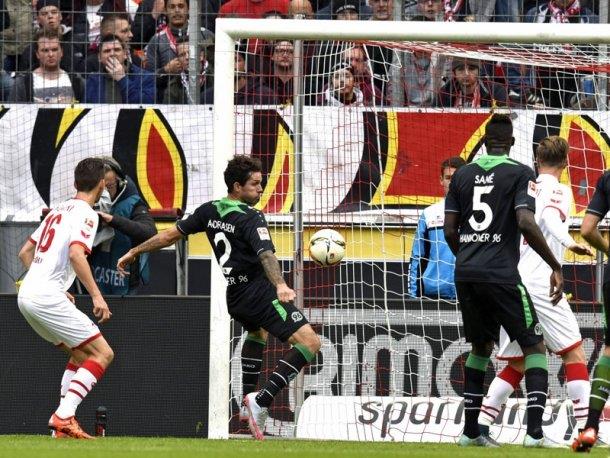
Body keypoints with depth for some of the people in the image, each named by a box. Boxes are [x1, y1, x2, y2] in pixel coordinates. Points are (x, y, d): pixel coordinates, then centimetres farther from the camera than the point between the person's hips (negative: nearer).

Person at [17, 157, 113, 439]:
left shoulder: (58, 211, 21)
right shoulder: (85, 214, -6)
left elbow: (25, 253, 26)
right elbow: (76, 254, -22)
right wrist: (97, 296, -21)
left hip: (27, 295, 9)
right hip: (47, 297, -9)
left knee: (81, 355, 20)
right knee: (103, 353, -7)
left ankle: (64, 421, 11)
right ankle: (64, 416, -20)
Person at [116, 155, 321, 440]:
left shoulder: (210, 211, 6)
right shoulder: (251, 219, -15)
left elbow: (172, 234, 13)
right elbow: (266, 254, -32)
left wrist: (134, 252, 25)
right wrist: (280, 285, -48)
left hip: (234, 296, 8)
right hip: (260, 292, -8)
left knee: (258, 332, 40)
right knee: (309, 342, -16)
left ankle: (249, 399, 36)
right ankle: (262, 401, -25)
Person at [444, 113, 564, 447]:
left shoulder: (462, 175, 12)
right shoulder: (520, 174, -3)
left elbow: (449, 230, 12)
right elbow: (526, 223, -15)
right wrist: (555, 267, -9)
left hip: (465, 273, 5)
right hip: (500, 274, -5)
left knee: (481, 346, 21)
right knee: (534, 346, 2)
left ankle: (470, 430, 19)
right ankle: (534, 430, -12)